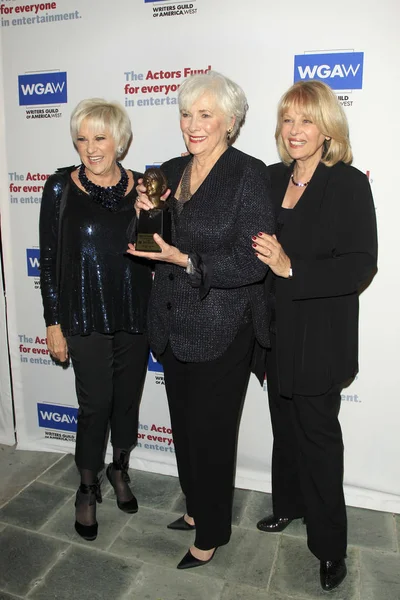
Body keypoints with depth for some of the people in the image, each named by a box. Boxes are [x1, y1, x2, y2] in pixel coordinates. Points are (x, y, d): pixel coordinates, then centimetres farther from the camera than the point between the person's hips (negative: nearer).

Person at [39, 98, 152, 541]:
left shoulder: (142, 187, 0)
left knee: (128, 397, 15)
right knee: (95, 405, 5)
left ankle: (119, 469, 41)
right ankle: (88, 490, 30)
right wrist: (53, 323, -4)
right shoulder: (60, 188, -5)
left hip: (135, 315, 3)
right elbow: (49, 258, -3)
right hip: (85, 318, -2)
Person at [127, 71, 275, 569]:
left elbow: (253, 264, -17)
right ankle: (196, 507, 46)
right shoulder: (171, 171, 7)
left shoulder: (249, 173, -13)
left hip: (221, 331, -7)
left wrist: (187, 261, -25)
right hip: (173, 326, 7)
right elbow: (154, 246, 14)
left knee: (211, 433, 9)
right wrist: (146, 213, -5)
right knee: (184, 426, 21)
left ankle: (211, 533, 34)